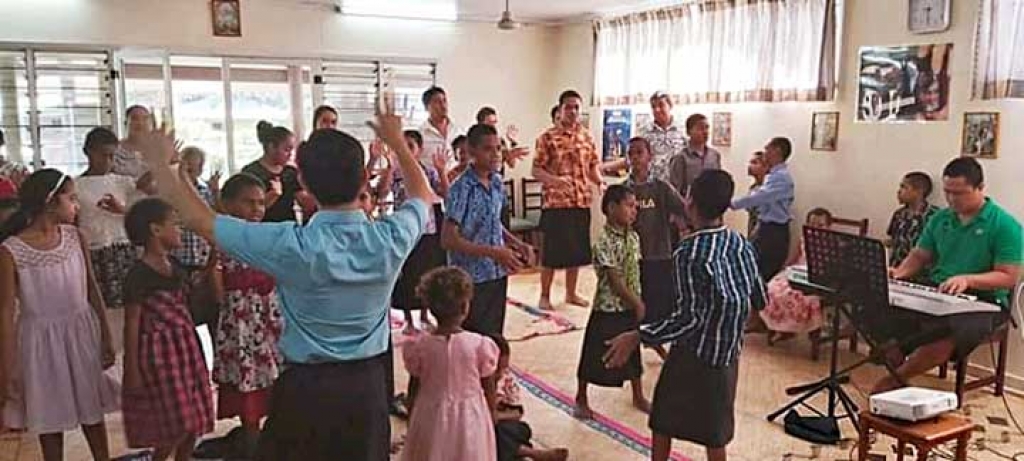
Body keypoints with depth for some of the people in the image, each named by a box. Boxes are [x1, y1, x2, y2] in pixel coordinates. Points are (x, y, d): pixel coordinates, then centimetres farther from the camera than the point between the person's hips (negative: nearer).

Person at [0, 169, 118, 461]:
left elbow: (92, 291, 3)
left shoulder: (75, 237, -5)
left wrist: (106, 339, 5)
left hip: (82, 332, 3)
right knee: (50, 417, 12)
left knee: (92, 408, 17)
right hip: (41, 340, -3)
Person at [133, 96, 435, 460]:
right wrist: (397, 142, 21)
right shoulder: (390, 238, -11)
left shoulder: (292, 246, -19)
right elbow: (423, 195, 12)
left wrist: (159, 164, 4)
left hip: (305, 388, -3)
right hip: (368, 385, 3)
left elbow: (200, 220, -8)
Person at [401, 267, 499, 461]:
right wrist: (491, 422, 10)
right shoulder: (480, 345, -16)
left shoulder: (418, 346, -13)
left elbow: (414, 389, -1)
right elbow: (489, 391, -6)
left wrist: (411, 421, 15)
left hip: (431, 419, 1)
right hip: (470, 420, -1)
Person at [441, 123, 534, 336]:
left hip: (497, 275, 7)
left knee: (494, 336, 16)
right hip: (471, 280, -7)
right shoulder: (462, 189, -17)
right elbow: (448, 239, -21)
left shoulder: (497, 182, 4)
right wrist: (492, 252, -26)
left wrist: (517, 243, 1)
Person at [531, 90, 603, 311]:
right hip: (555, 203, -5)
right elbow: (536, 170, -7)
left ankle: (571, 293, 25)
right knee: (552, 251, 0)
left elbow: (592, 166, 16)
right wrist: (554, 179, -25)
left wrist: (600, 183, -3)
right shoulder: (548, 137, -5)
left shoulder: (587, 136, 10)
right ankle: (545, 296, 13)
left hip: (581, 202, 5)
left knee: (577, 250, 11)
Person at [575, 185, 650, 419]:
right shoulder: (604, 242, -20)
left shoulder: (633, 237, 3)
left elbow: (635, 273, 9)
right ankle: (581, 398, 24)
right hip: (608, 308, -6)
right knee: (595, 355, 7)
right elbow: (615, 281, -20)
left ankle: (638, 397, 36)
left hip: (630, 307, 7)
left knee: (633, 352, 19)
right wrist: (638, 304, -15)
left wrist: (638, 303, 4)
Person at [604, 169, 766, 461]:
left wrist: (636, 337, -24)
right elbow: (760, 301, 5)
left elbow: (689, 318, -25)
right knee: (714, 431, 17)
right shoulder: (742, 244, -3)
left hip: (693, 353, -5)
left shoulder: (689, 253, -23)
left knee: (662, 416, 17)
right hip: (727, 353, 6)